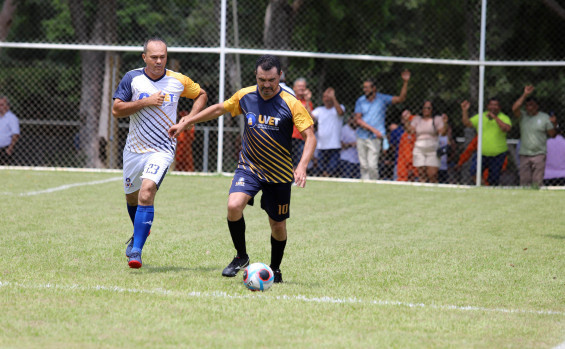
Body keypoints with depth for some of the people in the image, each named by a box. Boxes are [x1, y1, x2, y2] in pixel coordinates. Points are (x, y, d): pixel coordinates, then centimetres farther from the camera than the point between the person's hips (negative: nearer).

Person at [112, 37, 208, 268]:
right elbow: (117, 110, -10)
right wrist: (146, 102, -19)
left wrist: (189, 120, 1)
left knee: (146, 193, -23)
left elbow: (201, 95, 16)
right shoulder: (132, 78, -4)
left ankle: (136, 250, -21)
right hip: (134, 150, 3)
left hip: (162, 150, -3)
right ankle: (139, 233, 50)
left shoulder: (178, 81, -2)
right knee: (132, 197, 18)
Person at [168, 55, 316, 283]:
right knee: (234, 205, -24)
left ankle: (275, 269, 33)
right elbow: (219, 109, 14)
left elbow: (310, 137, -14)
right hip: (249, 167, 1)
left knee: (278, 225, 6)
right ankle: (241, 257, -3)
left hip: (279, 174, -1)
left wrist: (302, 166, -30)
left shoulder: (291, 104, -14)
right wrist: (186, 123, 17)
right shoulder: (245, 96, -3)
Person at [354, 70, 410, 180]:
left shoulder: (382, 99, 2)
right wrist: (373, 129, -12)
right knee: (364, 166, 3)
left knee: (372, 166, -13)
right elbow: (358, 120, -1)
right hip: (361, 137, 3)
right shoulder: (360, 101, 6)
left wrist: (405, 82, -13)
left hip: (375, 138, -3)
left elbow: (400, 98, -2)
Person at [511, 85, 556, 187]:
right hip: (524, 154, 2)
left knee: (537, 182, -8)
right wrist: (525, 95, -15)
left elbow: (552, 135, 6)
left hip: (539, 154, -2)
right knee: (524, 181, 0)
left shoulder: (545, 117, 5)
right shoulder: (523, 116, 8)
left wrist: (553, 124, -12)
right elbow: (515, 109, -13)